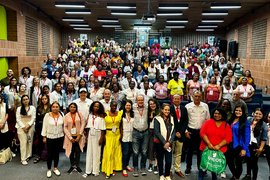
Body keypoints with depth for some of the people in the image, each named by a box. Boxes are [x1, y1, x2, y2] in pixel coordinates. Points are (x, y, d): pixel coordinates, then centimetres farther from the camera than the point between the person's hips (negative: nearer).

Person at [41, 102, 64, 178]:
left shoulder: (62, 115, 0)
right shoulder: (47, 115, -7)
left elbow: (64, 125, 7)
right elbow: (44, 126, -3)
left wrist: (64, 134, 6)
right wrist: (44, 137, -2)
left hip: (59, 137, 2)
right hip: (50, 137, -2)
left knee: (57, 153, 12)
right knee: (50, 154, 1)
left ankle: (55, 168, 29)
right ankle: (49, 169, 20)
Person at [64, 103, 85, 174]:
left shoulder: (80, 114, -1)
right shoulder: (66, 116, 1)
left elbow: (83, 124, -3)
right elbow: (65, 127, -2)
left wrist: (80, 135, -10)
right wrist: (70, 137, -9)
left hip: (78, 136, -1)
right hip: (70, 136, 1)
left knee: (77, 151, 2)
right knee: (71, 151, 8)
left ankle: (77, 165, 16)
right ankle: (72, 166, 21)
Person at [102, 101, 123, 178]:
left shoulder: (119, 113, 2)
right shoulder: (105, 113, -2)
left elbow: (121, 125, 4)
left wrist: (121, 134, -2)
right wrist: (103, 136, -5)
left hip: (117, 135, 2)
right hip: (108, 135, -2)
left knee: (116, 152, 9)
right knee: (108, 153, -2)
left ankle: (114, 168, 24)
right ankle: (108, 171, 7)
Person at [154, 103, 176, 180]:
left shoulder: (171, 119, 7)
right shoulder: (157, 119, -6)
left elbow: (173, 132, 4)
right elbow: (157, 132, -11)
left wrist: (169, 142, -8)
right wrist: (164, 143, -12)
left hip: (168, 144, 3)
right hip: (159, 143, -3)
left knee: (169, 161, -2)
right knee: (160, 159, 10)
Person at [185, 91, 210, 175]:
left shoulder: (205, 106, 3)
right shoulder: (188, 106, -2)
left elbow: (208, 119, 8)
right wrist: (186, 131, -4)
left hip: (202, 131, 1)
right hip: (191, 130, -1)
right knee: (190, 149, 8)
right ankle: (188, 167, 22)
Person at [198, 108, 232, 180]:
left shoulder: (226, 125, 6)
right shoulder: (208, 122, 3)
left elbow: (228, 138, -3)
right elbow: (202, 133, -5)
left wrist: (218, 146, -15)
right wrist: (208, 144, -15)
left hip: (219, 150, 1)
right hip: (205, 149, -1)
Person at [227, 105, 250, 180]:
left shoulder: (245, 123, -10)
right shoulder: (230, 120, 4)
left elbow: (247, 137, -11)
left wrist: (244, 149, -15)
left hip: (239, 147, -5)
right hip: (230, 146, 5)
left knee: (238, 163, 8)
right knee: (229, 162, 15)